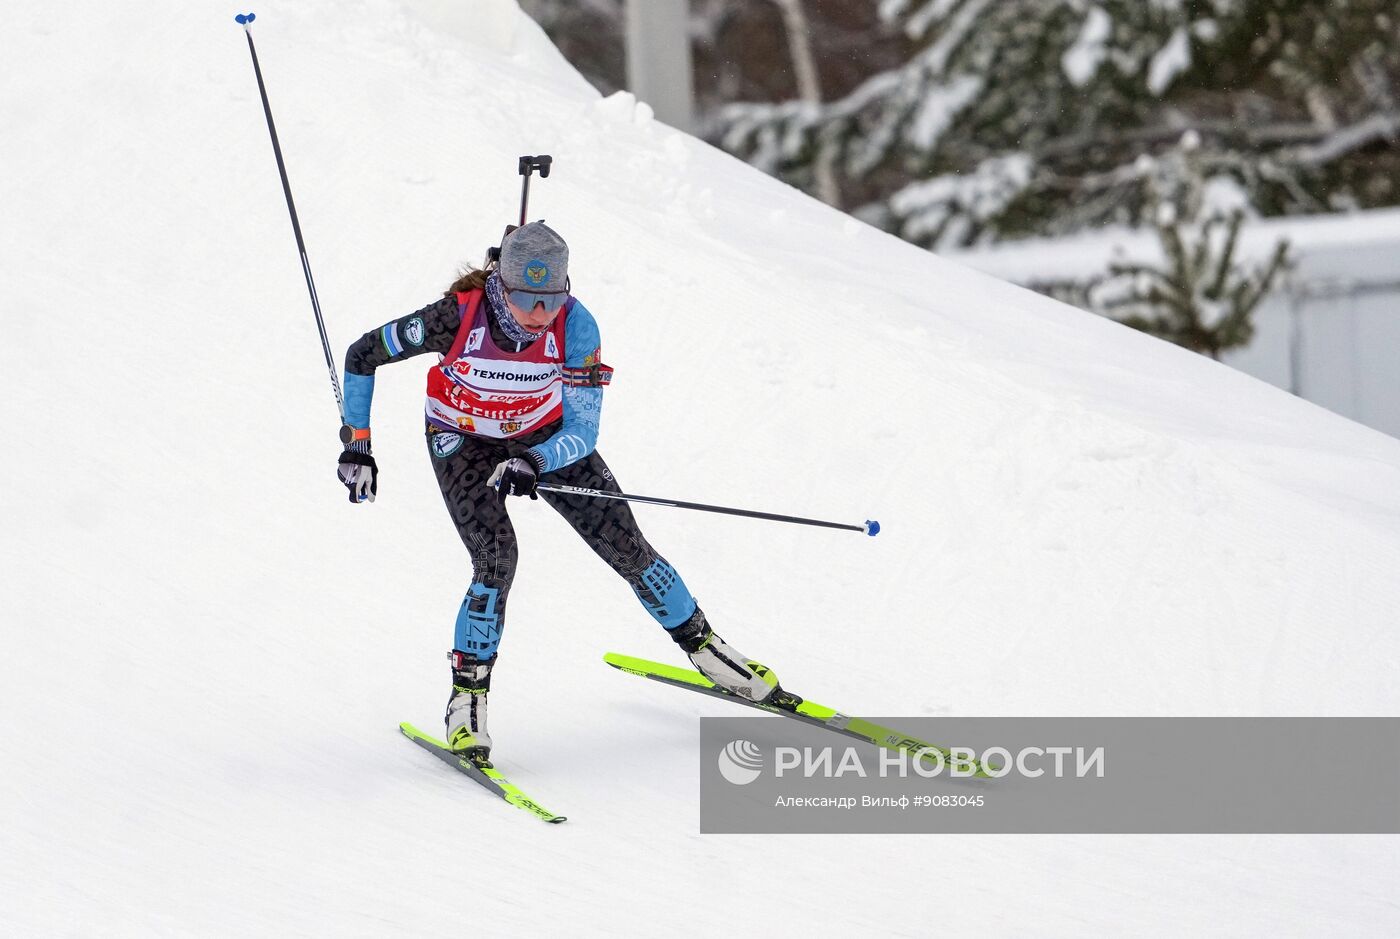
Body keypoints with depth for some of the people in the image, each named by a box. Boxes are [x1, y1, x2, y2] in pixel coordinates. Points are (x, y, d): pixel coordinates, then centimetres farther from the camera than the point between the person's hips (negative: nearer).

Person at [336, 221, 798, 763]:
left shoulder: (575, 326, -30)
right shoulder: (459, 316, -34)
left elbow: (582, 431, -29)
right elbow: (362, 356, -19)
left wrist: (534, 463, -48)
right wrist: (357, 443, -20)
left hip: (544, 437, 2)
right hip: (463, 442, -2)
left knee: (626, 547, 2)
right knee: (496, 559, -23)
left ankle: (702, 646, 24)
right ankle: (467, 697, -7)